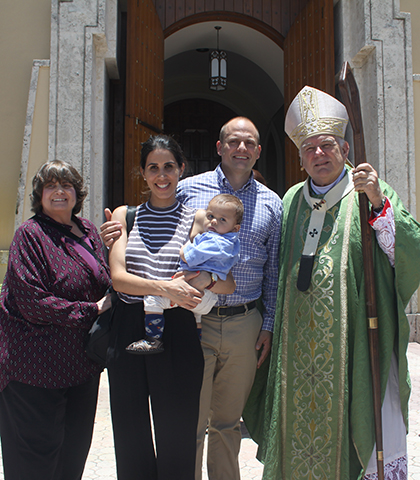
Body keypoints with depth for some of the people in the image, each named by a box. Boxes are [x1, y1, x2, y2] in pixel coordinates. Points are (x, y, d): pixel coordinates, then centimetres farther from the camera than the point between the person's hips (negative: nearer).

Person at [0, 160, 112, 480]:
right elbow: (33, 303, -18)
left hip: (82, 363, 7)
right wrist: (92, 310, -16)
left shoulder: (88, 230, 8)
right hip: (37, 366, -6)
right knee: (38, 453, 7)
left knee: (76, 447, 18)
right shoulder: (31, 234, -12)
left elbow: (105, 283, 18)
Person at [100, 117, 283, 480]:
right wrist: (121, 235, -15)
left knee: (228, 422, 18)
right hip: (193, 320, -2)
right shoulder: (187, 190, 1)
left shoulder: (271, 203, 8)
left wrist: (269, 326, 6)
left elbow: (274, 270, 11)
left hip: (245, 325, 3)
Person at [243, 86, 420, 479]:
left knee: (372, 445, 3)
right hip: (301, 348, 4)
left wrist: (379, 203, -22)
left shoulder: (373, 196, -2)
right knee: (301, 430, 13)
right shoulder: (291, 201, 10)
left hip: (355, 341, -3)